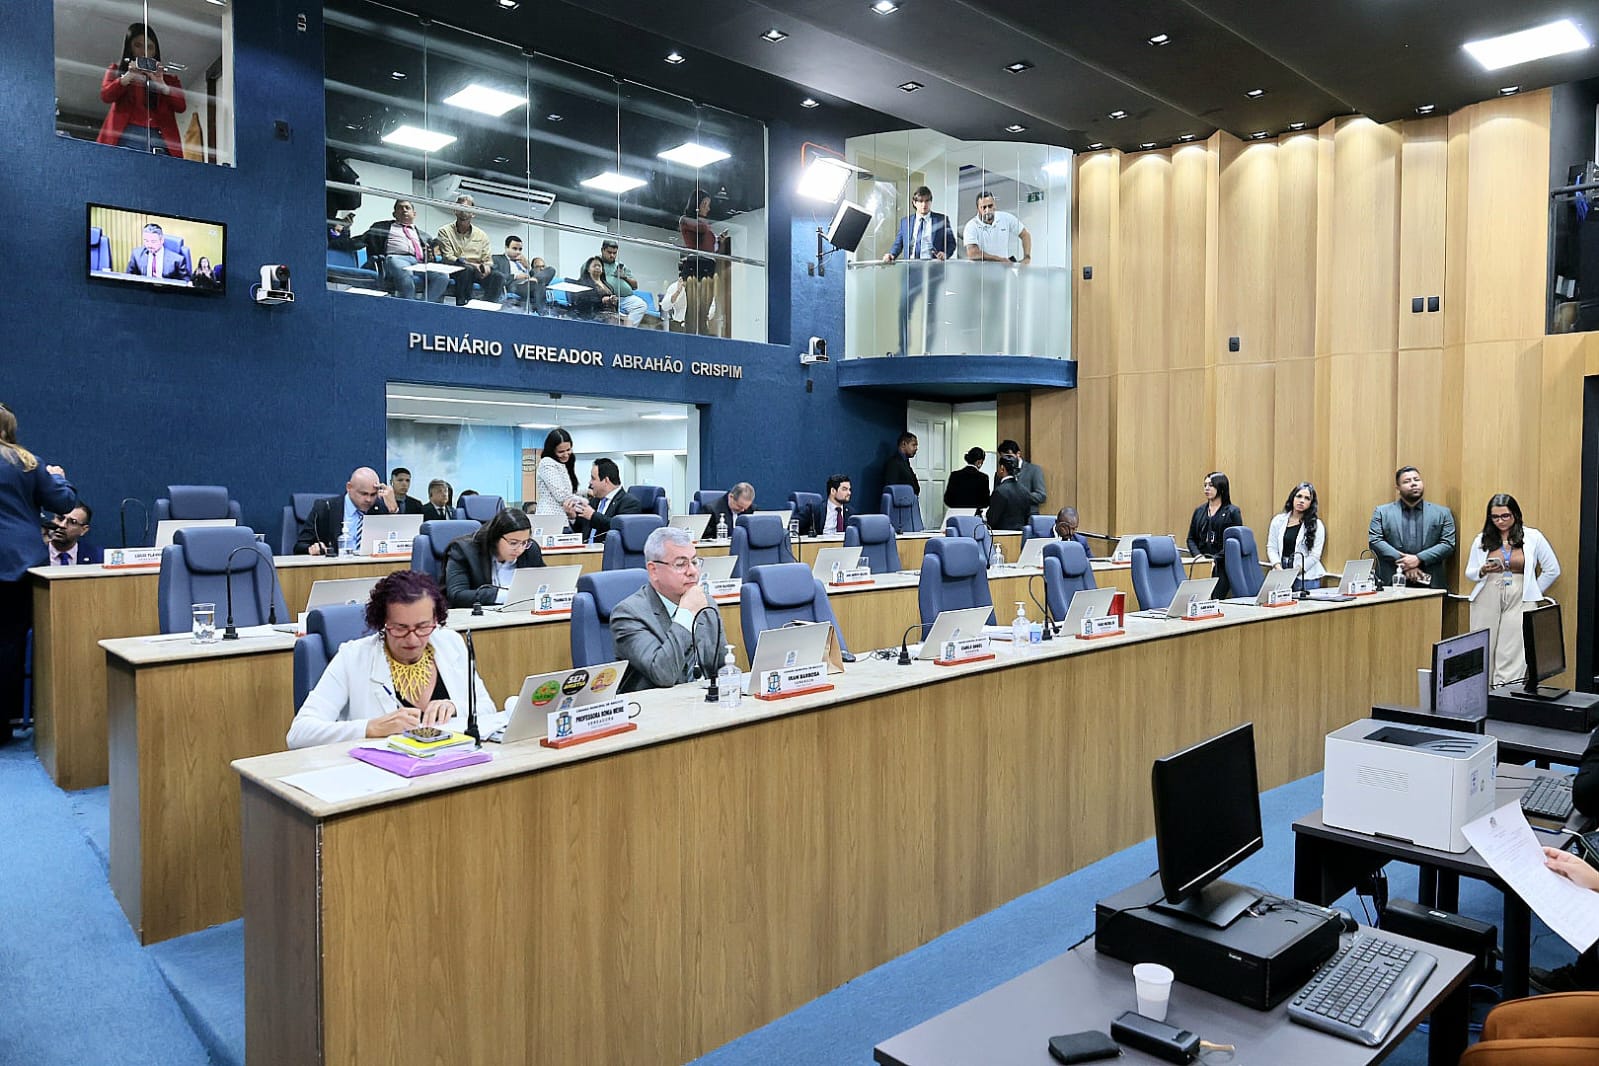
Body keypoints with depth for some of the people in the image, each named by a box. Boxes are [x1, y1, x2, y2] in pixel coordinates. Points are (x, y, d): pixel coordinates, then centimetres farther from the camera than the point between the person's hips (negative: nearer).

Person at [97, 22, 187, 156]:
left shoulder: (168, 77, 22)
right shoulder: (116, 69, 22)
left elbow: (182, 106, 7)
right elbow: (105, 96, 5)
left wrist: (162, 85, -9)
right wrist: (128, 76, -8)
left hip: (159, 137, 0)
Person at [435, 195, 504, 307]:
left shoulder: (481, 235, 19)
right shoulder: (445, 232, 9)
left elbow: (488, 259, 16)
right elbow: (447, 257, -3)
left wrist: (486, 266, -12)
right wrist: (473, 265, -18)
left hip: (477, 272, 3)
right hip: (455, 271, -3)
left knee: (496, 276, -28)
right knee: (467, 269, -38)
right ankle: (462, 305, -36)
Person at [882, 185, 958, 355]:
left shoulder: (942, 220, 9)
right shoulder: (905, 221, 16)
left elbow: (951, 242, 8)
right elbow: (898, 243, 15)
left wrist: (945, 253, -13)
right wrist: (891, 254, -5)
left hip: (932, 271, -2)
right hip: (910, 270, 2)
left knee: (930, 312, 1)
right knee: (903, 309, -6)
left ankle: (928, 351, 8)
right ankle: (904, 351, 2)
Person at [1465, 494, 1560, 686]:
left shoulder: (1533, 537, 5)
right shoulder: (1481, 540, 9)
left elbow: (1553, 570, 10)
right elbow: (1469, 573, 14)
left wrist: (1532, 592, 7)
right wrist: (1483, 571, -7)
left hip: (1519, 600, -1)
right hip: (1487, 599, 2)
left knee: (1512, 653, -7)